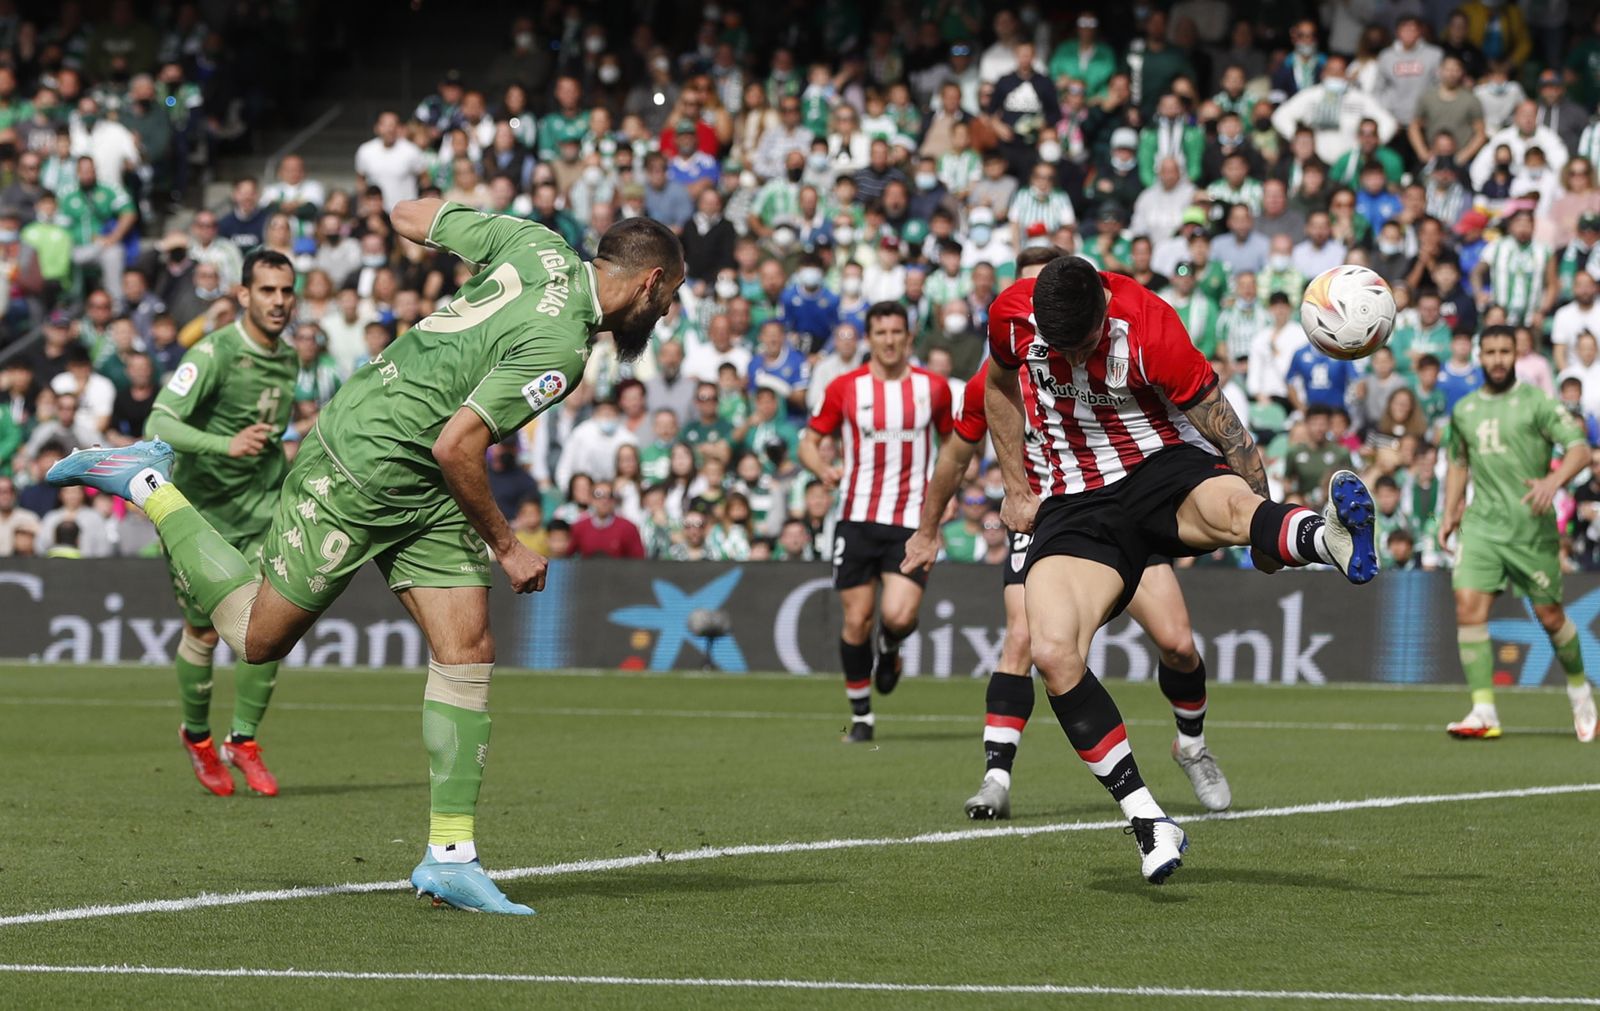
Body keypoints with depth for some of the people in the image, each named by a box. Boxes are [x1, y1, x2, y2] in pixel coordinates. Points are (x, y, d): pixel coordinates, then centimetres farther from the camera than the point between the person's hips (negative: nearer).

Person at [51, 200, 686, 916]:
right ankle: (150, 486, 18)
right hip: (359, 474, -9)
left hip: (422, 494, 9)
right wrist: (504, 545, -13)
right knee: (257, 638, 5)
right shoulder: (559, 346, -25)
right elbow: (456, 446, -25)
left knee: (468, 653, -1)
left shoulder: (538, 245, -1)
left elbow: (407, 216, 6)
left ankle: (450, 856, 0)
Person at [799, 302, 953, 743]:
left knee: (899, 616, -18)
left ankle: (889, 648, 20)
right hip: (858, 520, 1)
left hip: (912, 523, -1)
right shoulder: (845, 388, 2)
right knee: (856, 620, -1)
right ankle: (861, 715, 15)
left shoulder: (932, 387, 4)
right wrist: (824, 469, -14)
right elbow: (809, 441, 8)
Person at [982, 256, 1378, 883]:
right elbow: (1000, 387, 17)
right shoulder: (1013, 313, -7)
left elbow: (1225, 430, -11)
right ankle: (1146, 820, -18)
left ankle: (1332, 538, -75)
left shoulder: (1149, 328, -20)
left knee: (1229, 510, -41)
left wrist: (1270, 534, -6)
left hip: (1164, 466, -3)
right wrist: (1017, 490, 16)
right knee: (1052, 653, -22)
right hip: (1074, 502, 3)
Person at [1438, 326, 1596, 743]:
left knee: (1550, 615, 3)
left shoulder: (1537, 403, -3)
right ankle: (1484, 712, -15)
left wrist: (1554, 480, -28)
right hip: (1480, 523, 4)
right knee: (1468, 607, -14)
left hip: (1531, 525, -3)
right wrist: (1449, 513, 16)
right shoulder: (1464, 410, 12)